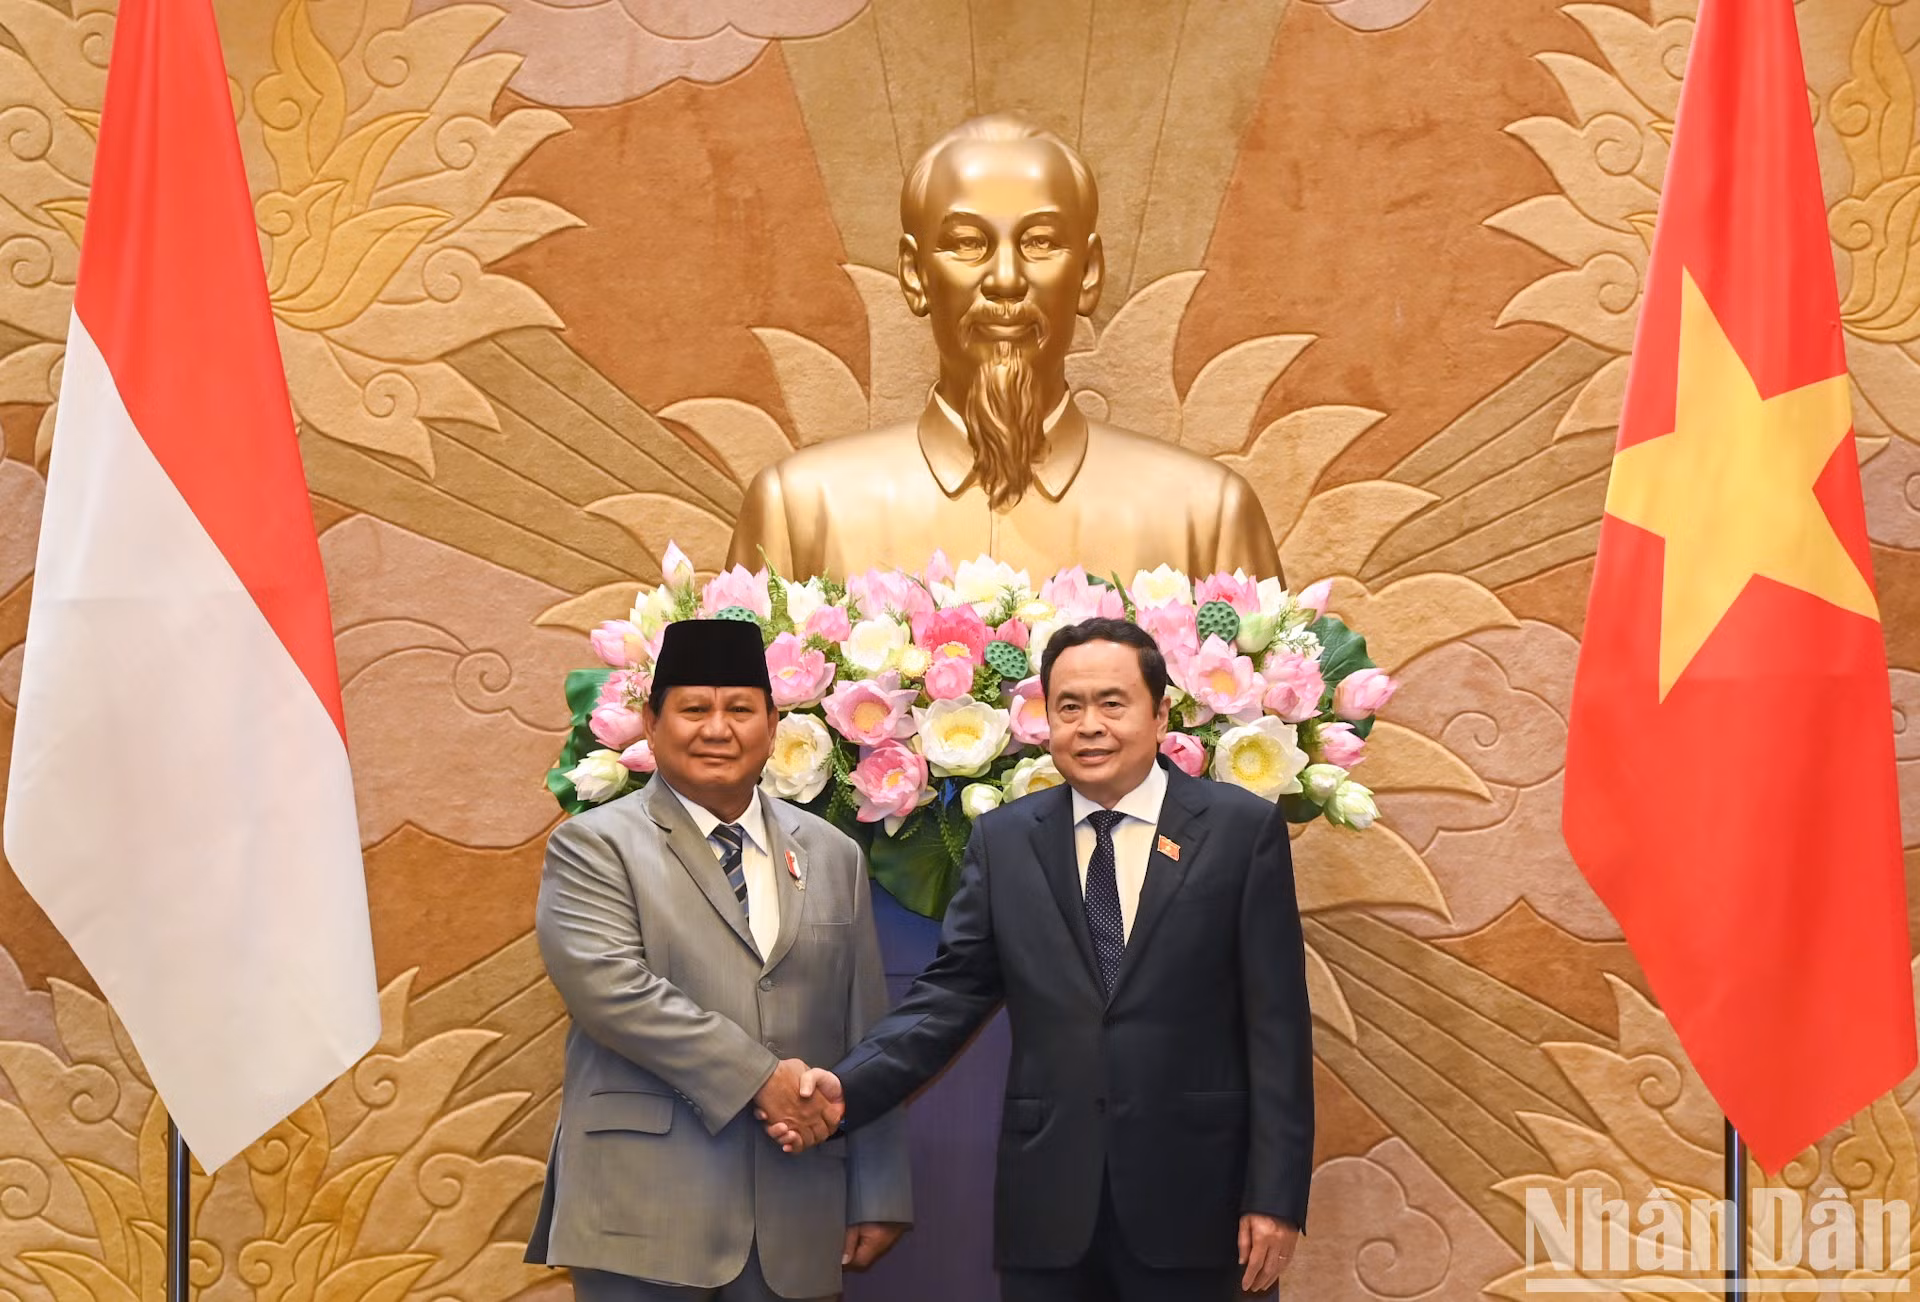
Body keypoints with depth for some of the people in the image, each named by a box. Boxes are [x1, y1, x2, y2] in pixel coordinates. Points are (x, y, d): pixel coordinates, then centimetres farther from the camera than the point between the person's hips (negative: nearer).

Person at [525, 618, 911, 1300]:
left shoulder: (832, 856, 14)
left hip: (796, 1219, 4)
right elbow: (611, 986, -14)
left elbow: (865, 1035, 12)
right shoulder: (593, 846, 2)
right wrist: (759, 1077, -17)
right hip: (646, 1210, -3)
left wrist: (879, 1196, 8)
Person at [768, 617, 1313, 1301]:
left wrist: (1276, 1195, -6)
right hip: (1046, 1200, 2)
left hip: (1188, 1195, -2)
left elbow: (1276, 1021, -3)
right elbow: (951, 991, 4)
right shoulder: (1003, 839, 8)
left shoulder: (1243, 828, 0)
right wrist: (848, 1086, -13)